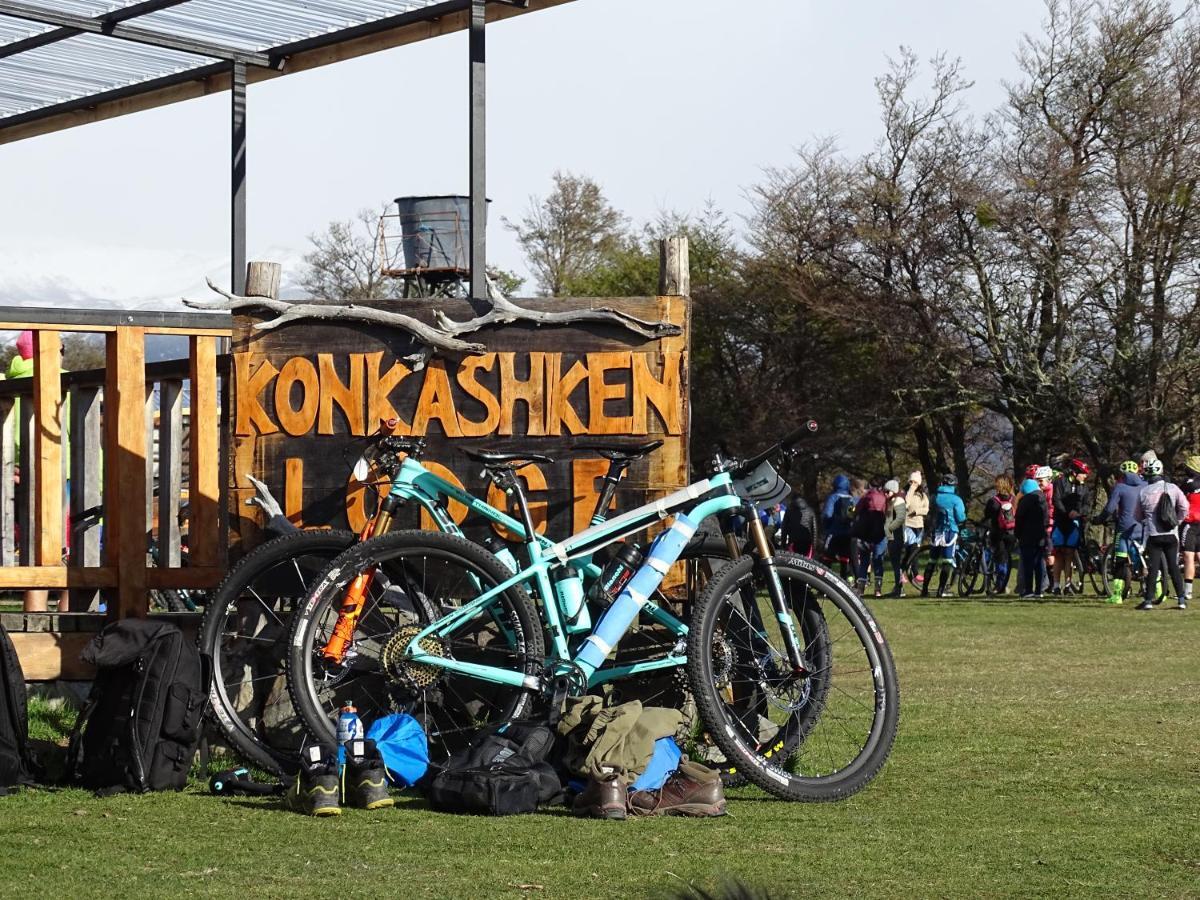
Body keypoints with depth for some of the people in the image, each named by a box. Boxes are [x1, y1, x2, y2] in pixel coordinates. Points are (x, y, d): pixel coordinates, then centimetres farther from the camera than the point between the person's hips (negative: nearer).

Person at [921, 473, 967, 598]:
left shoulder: (935, 497, 5)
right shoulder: (956, 499, -8)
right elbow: (961, 518, -8)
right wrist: (964, 515, 12)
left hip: (935, 532, 4)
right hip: (950, 531, -4)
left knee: (932, 561, 13)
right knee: (947, 562, -1)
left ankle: (924, 589, 13)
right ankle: (941, 590, -7)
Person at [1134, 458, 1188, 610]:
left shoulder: (1143, 492, -3)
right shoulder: (1172, 488, -3)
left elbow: (1138, 516, 7)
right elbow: (1184, 507, -5)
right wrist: (1177, 521, 12)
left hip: (1153, 535, -1)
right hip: (1171, 535, 1)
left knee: (1152, 568, 2)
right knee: (1174, 567, 8)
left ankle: (1149, 600, -2)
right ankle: (1181, 599, 6)